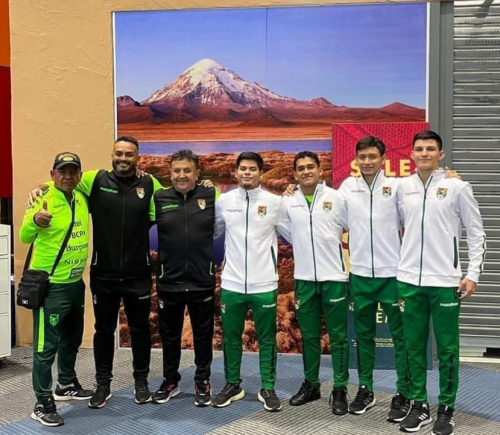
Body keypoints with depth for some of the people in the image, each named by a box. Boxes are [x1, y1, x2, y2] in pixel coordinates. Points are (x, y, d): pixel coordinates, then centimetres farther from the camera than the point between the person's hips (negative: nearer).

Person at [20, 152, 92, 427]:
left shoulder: (82, 199, 3)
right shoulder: (43, 201, -17)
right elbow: (25, 238, -20)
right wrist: (34, 221, -42)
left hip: (76, 283, 8)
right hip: (50, 286, -7)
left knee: (71, 340, 22)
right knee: (46, 347, -1)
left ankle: (66, 385, 41)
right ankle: (43, 404, 10)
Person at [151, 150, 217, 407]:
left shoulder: (211, 197, -2)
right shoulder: (159, 198, -3)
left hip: (202, 281, 0)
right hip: (169, 281, 1)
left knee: (203, 335, 13)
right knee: (169, 335, 15)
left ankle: (202, 382, 30)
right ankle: (170, 381, 33)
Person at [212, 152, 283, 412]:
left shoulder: (275, 202, -3)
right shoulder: (224, 200, 2)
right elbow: (212, 232, 12)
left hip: (264, 284, -2)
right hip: (231, 283, 2)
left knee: (267, 339, 8)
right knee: (230, 337, 13)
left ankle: (268, 388, 21)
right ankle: (232, 385, 28)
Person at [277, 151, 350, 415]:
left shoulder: (336, 198, -4)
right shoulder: (288, 202, 3)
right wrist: (306, 248, 11)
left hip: (333, 276, -3)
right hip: (304, 278, 3)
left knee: (338, 336, 4)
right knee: (308, 335, 13)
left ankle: (340, 389, 13)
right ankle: (310, 384, 26)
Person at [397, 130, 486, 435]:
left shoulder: (457, 187, -3)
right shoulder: (403, 187, 6)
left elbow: (477, 233, -1)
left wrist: (473, 274, -7)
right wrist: (404, 262, 11)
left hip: (445, 281, -3)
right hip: (410, 280, 3)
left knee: (447, 349, 4)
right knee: (415, 347, 10)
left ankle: (446, 409, 18)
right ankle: (419, 406, 22)